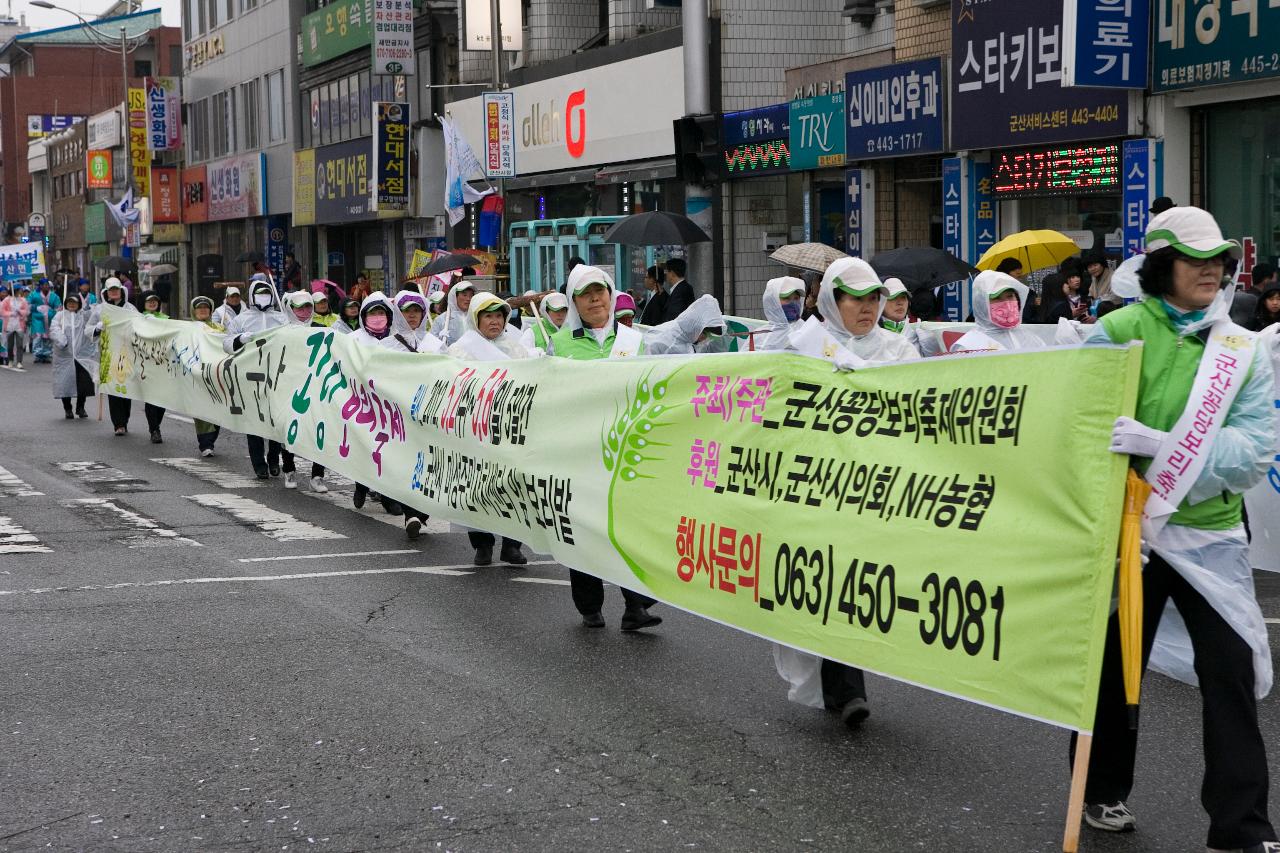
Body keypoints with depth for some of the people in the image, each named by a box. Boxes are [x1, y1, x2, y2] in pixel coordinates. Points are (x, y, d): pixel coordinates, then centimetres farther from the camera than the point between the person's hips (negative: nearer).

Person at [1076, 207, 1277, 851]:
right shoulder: (1117, 332, -5)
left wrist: (1160, 445, -25)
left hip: (1209, 533, 1)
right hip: (1127, 526, -1)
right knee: (1114, 665, 12)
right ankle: (1103, 791, 33)